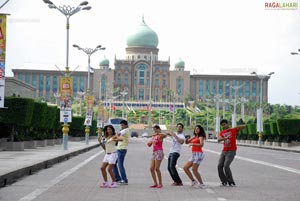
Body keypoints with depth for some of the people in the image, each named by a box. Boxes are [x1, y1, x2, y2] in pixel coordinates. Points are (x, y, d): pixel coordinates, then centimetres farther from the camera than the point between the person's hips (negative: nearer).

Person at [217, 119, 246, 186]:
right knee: (219, 166, -5)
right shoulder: (221, 132, 7)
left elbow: (244, 126, -11)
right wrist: (225, 138, -33)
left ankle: (230, 181, -5)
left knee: (226, 166, -19)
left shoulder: (233, 130, -3)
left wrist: (233, 128, -18)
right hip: (224, 151, 5)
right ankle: (224, 181, 7)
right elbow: (218, 140, -12)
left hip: (231, 151, -5)